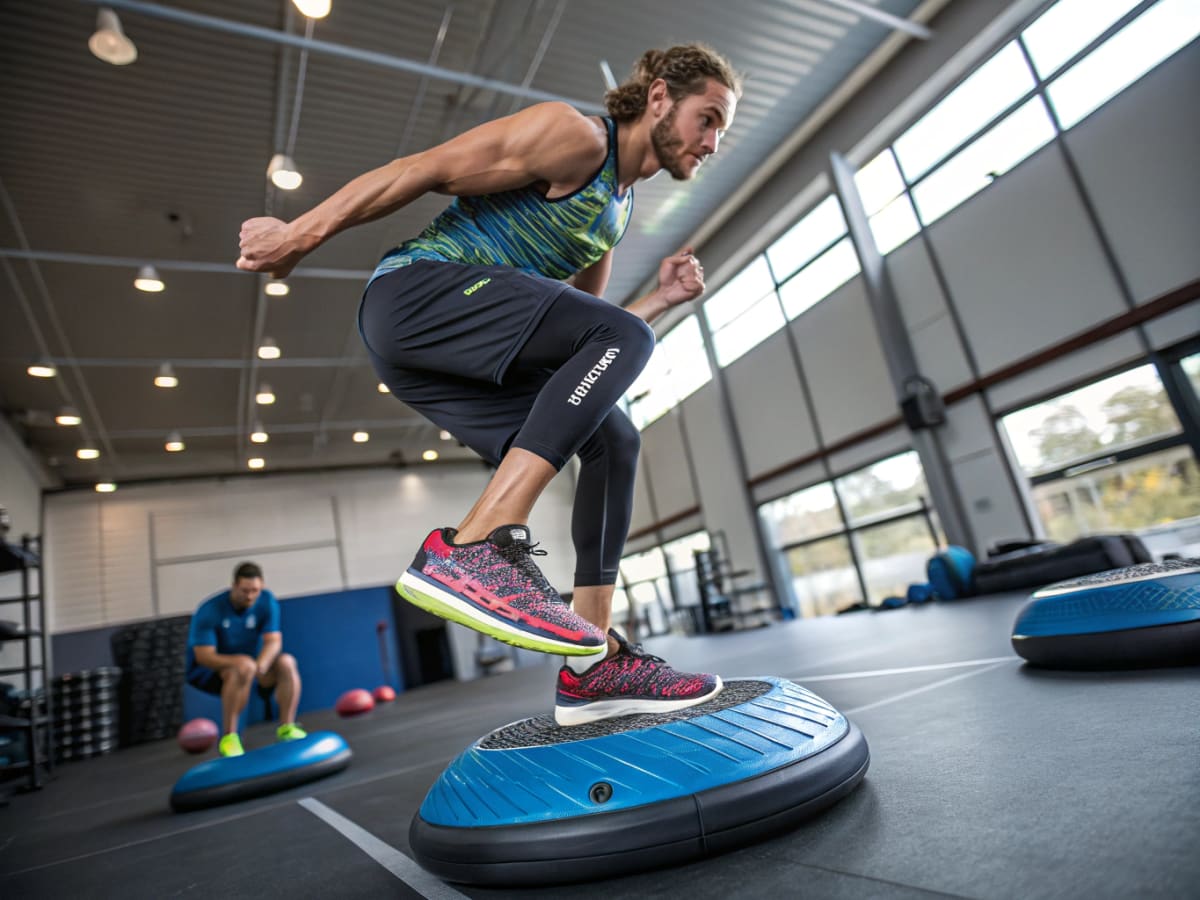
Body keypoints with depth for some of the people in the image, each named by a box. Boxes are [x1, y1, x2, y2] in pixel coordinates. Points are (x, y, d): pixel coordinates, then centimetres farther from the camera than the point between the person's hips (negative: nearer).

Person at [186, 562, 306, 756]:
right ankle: (228, 737, -26)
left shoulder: (267, 601, -11)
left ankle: (286, 727, -14)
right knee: (244, 668, -36)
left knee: (287, 663, -21)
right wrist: (237, 661, -41)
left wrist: (261, 663, -38)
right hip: (207, 670, -4)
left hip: (250, 661, 4)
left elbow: (273, 640, -16)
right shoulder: (210, 611, -22)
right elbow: (203, 656, -25)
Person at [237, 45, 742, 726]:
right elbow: (424, 171, -6)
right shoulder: (576, 135, -3)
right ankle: (472, 552, -33)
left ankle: (595, 663, 2)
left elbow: (580, 334, 26)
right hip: (415, 292, -9)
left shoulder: (618, 211, 24)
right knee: (624, 337, -23)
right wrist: (302, 235, -5)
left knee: (613, 441, 4)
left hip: (456, 350, 9)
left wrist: (664, 297, 16)